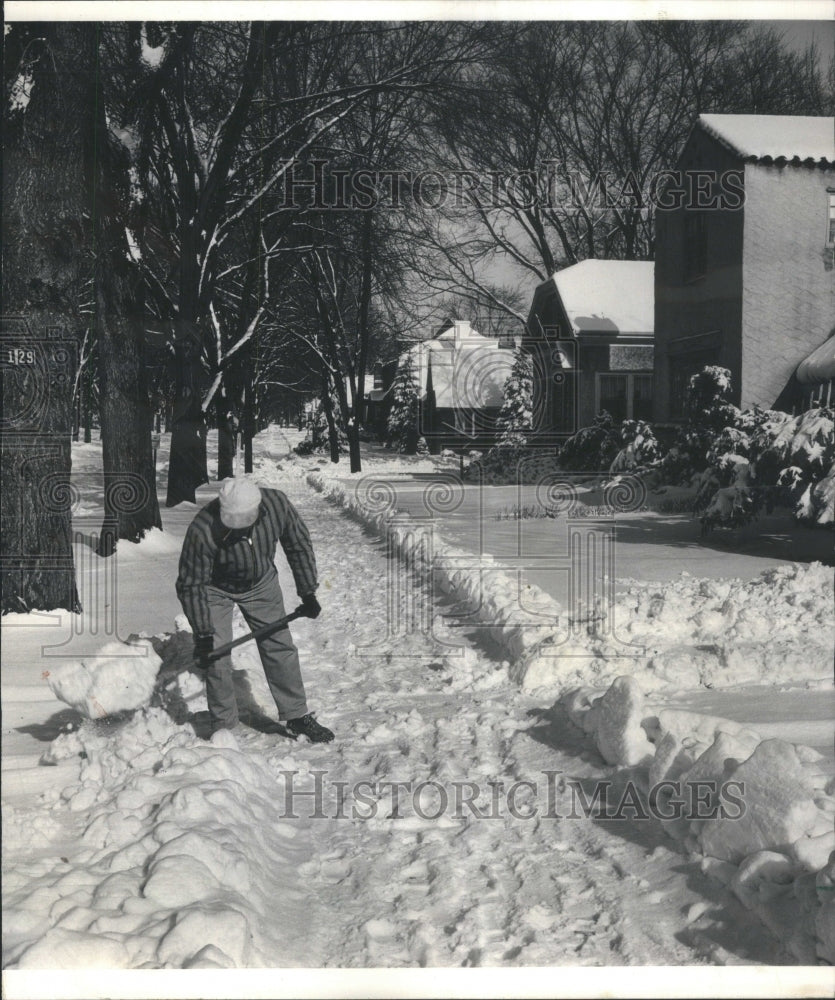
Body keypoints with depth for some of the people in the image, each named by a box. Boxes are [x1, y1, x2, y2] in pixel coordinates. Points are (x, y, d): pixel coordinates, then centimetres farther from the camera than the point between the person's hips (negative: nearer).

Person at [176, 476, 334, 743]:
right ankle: (224, 728, 7)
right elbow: (191, 585, -26)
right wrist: (202, 634, -27)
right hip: (216, 590, -3)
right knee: (216, 658, -9)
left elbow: (299, 546, -9)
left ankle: (296, 716, 19)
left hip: (261, 584, 3)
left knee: (280, 647, 5)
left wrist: (308, 592, -4)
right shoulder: (202, 531, -38)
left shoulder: (277, 504, -29)